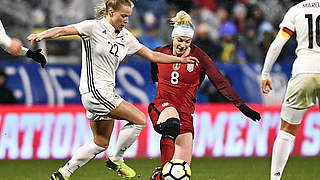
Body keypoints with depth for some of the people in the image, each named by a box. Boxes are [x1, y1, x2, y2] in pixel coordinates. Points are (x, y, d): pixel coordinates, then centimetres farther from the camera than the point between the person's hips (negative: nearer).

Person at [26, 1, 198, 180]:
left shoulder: (125, 36, 12)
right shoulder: (94, 27, -8)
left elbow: (152, 55, 19)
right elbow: (62, 31, -16)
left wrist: (180, 59, 16)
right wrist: (40, 35, -34)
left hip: (107, 93, 9)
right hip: (94, 90, -8)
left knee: (101, 143, 11)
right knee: (139, 120, -11)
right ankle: (116, 160, 6)